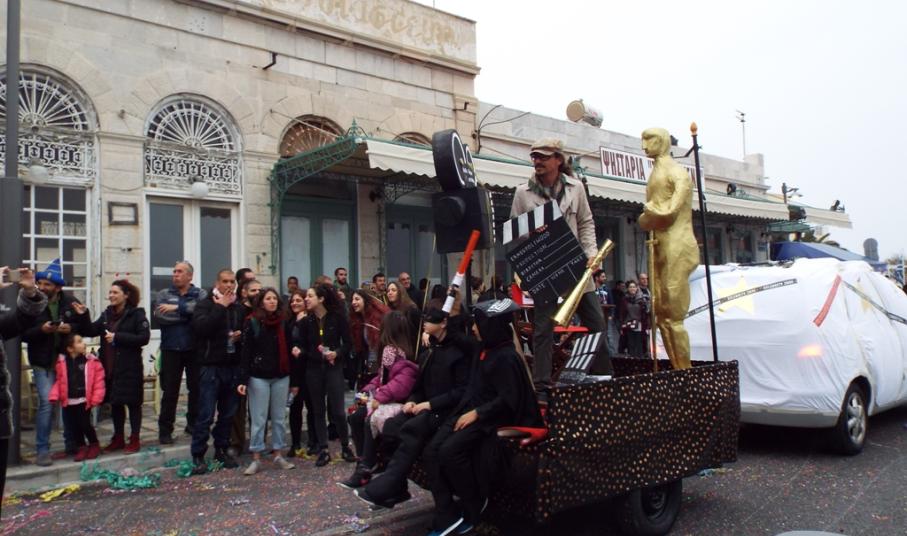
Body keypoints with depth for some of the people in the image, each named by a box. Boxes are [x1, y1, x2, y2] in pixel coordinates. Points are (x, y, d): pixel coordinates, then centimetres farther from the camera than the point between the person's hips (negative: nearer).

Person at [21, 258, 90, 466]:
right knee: (46, 403, -9)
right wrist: (41, 329, -24)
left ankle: (71, 444, 25)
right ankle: (43, 450, 5)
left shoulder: (70, 301, -2)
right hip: (43, 363, -2)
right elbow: (23, 333, -8)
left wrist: (72, 328, -18)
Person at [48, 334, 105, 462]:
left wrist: (96, 399, -10)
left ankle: (94, 445, 20)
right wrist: (54, 396, -8)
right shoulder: (62, 361, 0)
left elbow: (98, 381, -5)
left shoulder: (92, 360, -6)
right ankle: (82, 447, 23)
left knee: (84, 424, -3)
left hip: (84, 400, -3)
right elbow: (58, 380, 4)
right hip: (68, 401, 3)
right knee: (72, 425, 7)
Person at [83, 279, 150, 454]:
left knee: (132, 403, 3)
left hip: (129, 368, -6)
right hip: (109, 367, 6)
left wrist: (117, 337, -18)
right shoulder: (107, 314, 11)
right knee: (115, 403, 14)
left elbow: (144, 337, -17)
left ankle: (134, 440, 13)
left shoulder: (136, 314, -7)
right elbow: (91, 331, 5)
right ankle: (118, 438, 27)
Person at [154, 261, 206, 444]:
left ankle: (194, 424, 25)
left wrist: (177, 308, -19)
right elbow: (161, 316, -11)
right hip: (171, 350, 0)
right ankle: (165, 429, 15)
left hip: (195, 349, 0)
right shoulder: (164, 295, 7)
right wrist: (189, 313, -13)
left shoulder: (200, 294, 3)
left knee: (196, 388, 10)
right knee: (170, 391, 4)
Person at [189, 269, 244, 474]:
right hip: (211, 365, -5)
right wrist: (220, 306, -15)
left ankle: (222, 449, 25)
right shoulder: (205, 303, -2)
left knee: (228, 412, 11)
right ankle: (198, 455, 7)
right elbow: (200, 327, -19)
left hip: (233, 365, 5)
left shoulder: (239, 307, 12)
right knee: (206, 414, -4)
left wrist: (241, 335, -1)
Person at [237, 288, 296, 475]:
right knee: (259, 419, 2)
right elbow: (246, 352, -6)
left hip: (281, 377, 3)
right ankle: (256, 459, 11)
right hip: (258, 377, -3)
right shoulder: (252, 322, -3)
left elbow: (289, 351, 7)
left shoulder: (284, 323, 6)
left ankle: (278, 455, 19)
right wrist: (243, 379, -13)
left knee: (279, 418, 9)